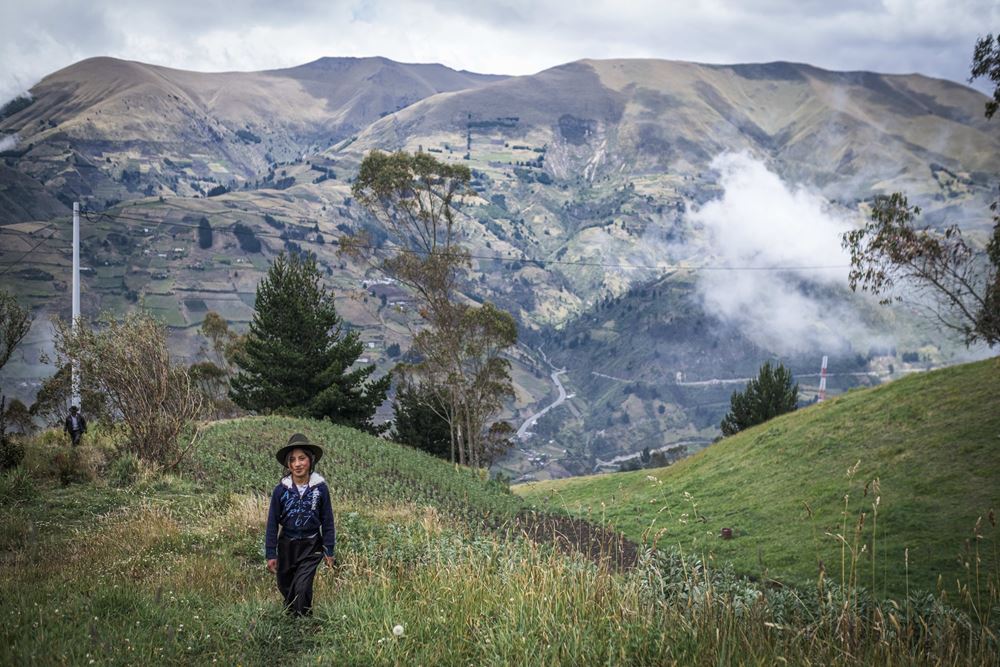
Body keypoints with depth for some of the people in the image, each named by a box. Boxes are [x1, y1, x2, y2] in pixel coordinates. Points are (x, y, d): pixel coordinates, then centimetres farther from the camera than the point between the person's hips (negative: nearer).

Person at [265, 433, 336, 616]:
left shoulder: (320, 488, -9)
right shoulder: (281, 490, -8)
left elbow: (327, 521, -1)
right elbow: (272, 523, -1)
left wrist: (329, 551, 0)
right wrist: (270, 554, -3)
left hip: (311, 546, -2)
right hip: (287, 545, 2)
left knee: (302, 587, -16)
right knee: (286, 587, 14)